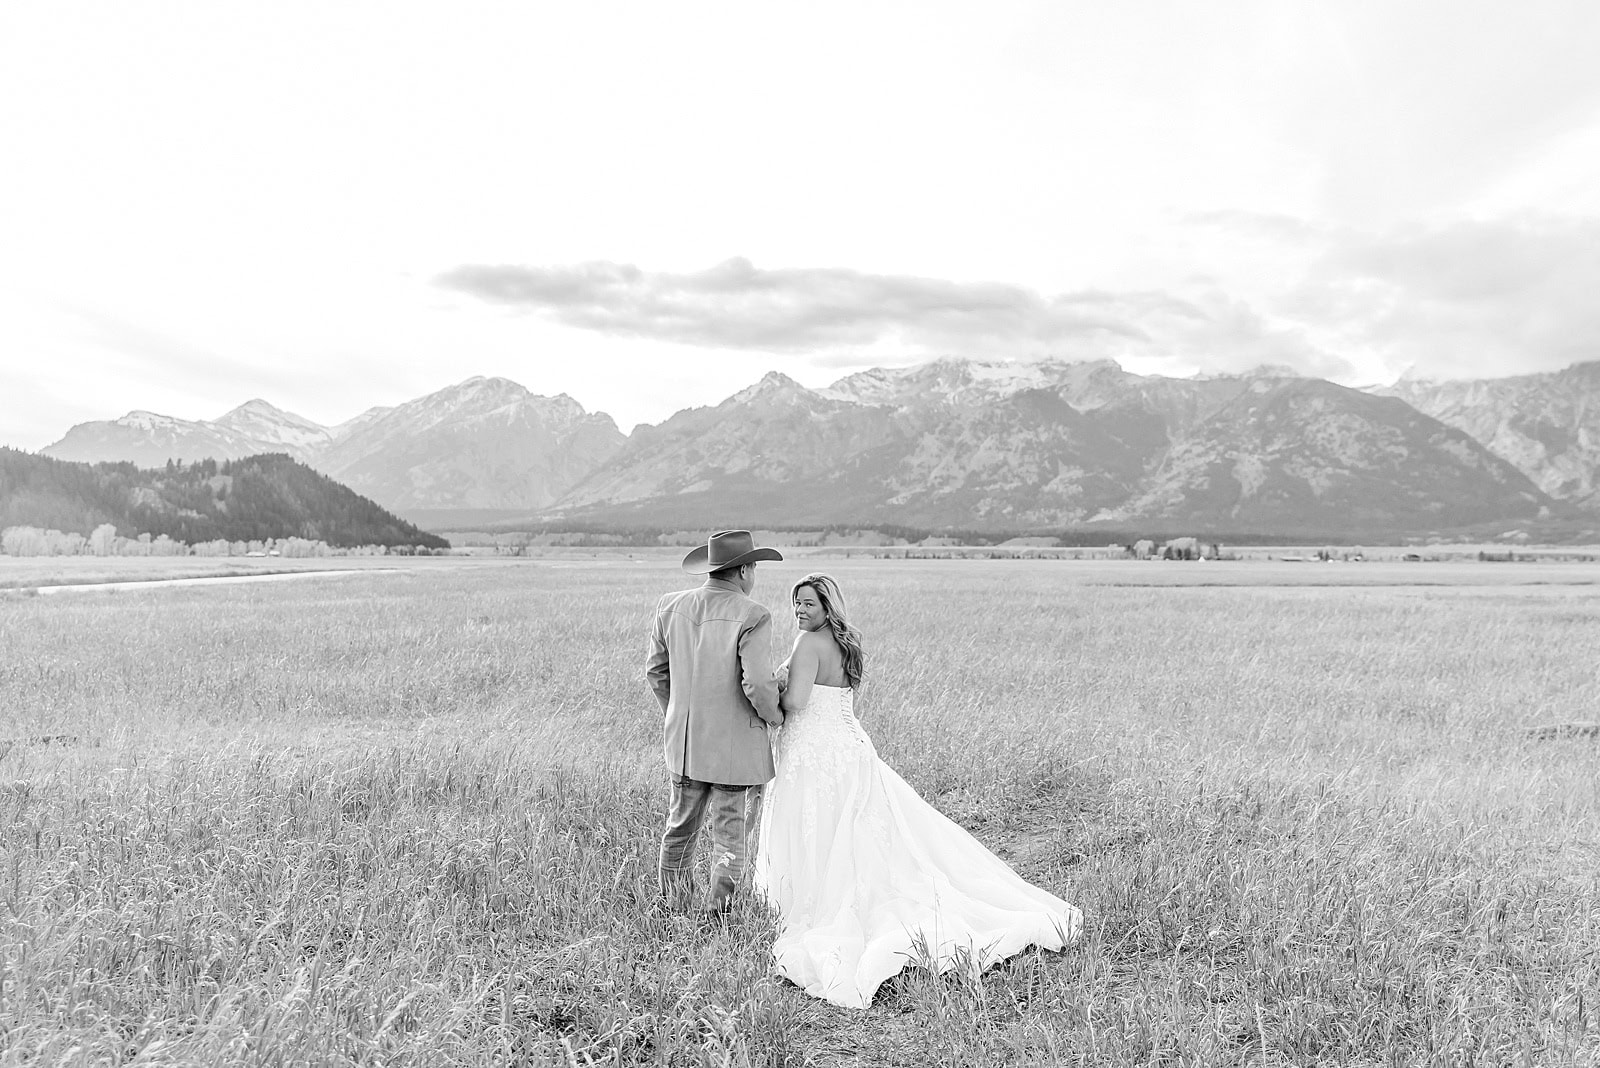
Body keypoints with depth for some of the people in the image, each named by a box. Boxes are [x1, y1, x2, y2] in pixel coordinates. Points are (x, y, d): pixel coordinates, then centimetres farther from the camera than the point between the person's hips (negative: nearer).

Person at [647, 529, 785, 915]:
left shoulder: (671, 606, 0)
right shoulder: (753, 617, -17)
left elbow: (656, 671, 7)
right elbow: (758, 685, -21)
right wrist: (775, 716, -1)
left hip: (683, 741, 5)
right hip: (736, 746, -5)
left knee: (680, 829, 19)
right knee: (730, 836, 7)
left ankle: (673, 912, 30)